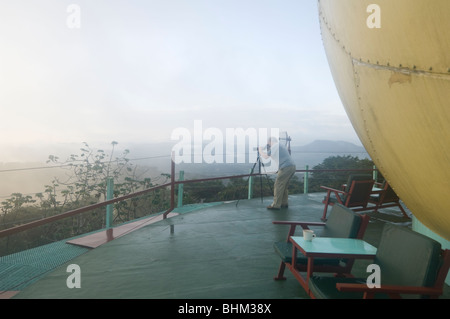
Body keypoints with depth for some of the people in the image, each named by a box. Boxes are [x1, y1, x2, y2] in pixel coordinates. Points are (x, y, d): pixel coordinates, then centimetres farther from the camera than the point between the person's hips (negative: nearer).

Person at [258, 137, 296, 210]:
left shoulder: (275, 146, -2)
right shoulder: (281, 146, 27)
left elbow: (266, 156, -8)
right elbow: (273, 157, 35)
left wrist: (260, 150, 9)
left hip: (286, 168, -9)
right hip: (292, 166, 10)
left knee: (278, 186, -5)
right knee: (284, 186, 16)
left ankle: (276, 205, -4)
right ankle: (284, 203, 20)